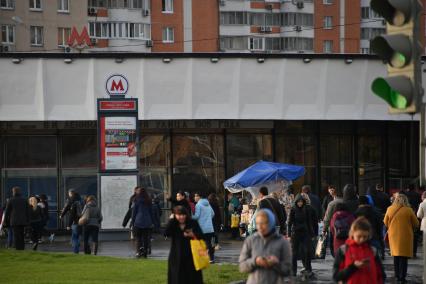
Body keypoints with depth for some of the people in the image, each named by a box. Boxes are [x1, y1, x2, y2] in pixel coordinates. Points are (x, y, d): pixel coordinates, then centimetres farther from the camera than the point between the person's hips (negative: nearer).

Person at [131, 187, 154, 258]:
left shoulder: (137, 200, -4)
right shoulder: (149, 201, 7)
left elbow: (134, 211, -2)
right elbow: (151, 211, 10)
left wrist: (132, 222, 4)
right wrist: (151, 222, 14)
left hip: (138, 221, -3)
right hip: (147, 222, 3)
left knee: (138, 238, 2)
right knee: (146, 238, 7)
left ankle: (139, 252, -12)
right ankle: (145, 252, 5)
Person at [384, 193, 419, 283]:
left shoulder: (390, 209, -3)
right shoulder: (408, 210, -11)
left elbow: (386, 223, 9)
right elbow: (416, 224, -1)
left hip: (393, 235, 3)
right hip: (405, 235, -3)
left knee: (396, 256, 15)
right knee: (404, 257, 1)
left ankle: (397, 276, 18)